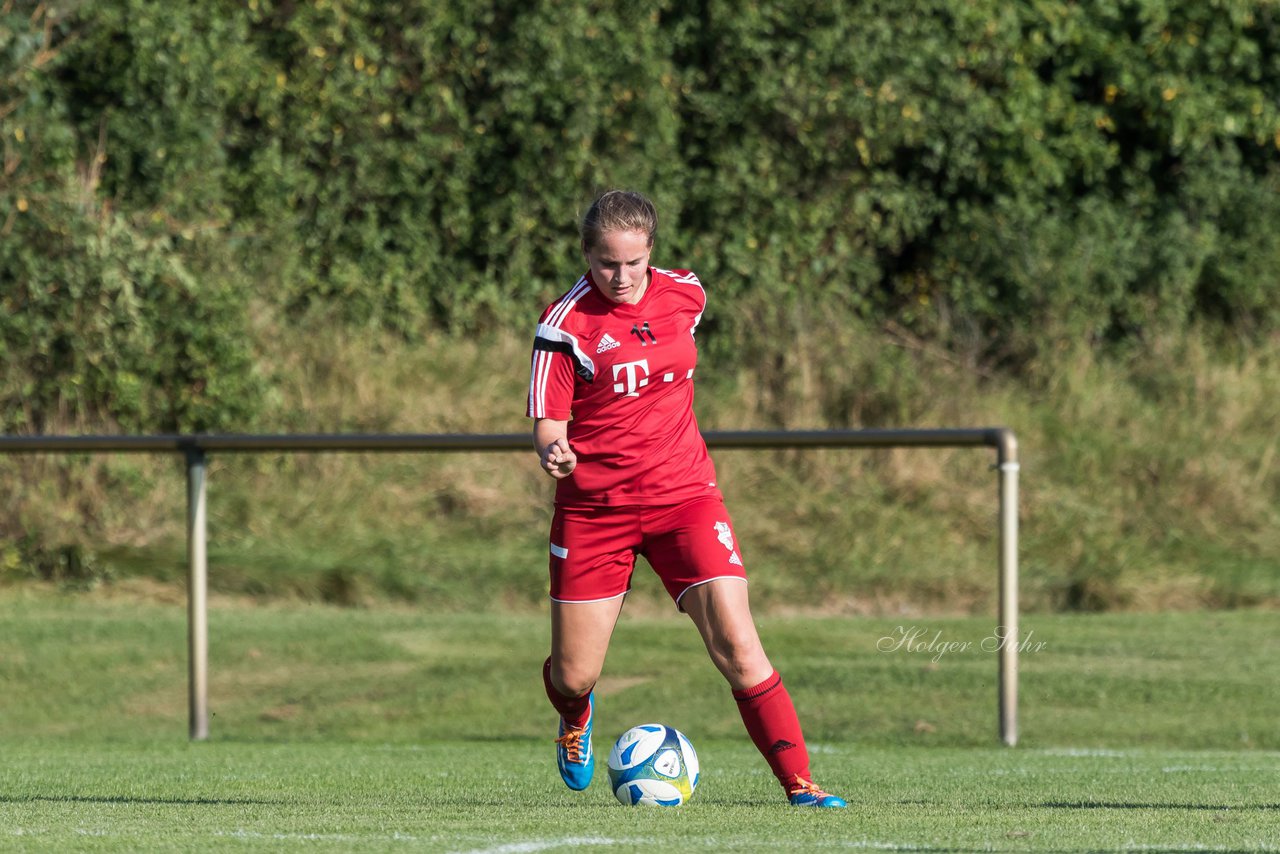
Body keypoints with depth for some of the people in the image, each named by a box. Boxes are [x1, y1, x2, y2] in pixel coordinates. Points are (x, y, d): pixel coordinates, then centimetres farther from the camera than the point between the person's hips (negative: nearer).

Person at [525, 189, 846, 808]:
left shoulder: (684, 295, 1)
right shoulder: (566, 324, -10)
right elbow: (547, 425, -12)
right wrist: (552, 450, -32)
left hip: (683, 495, 2)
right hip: (593, 507, -2)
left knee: (737, 646, -15)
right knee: (573, 678, 4)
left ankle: (798, 783, -11)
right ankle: (575, 718, 42)